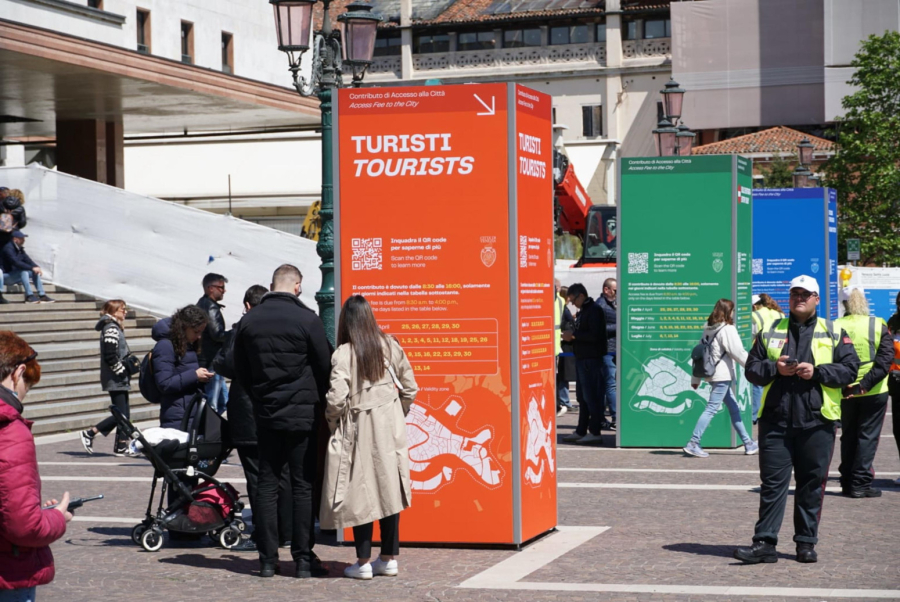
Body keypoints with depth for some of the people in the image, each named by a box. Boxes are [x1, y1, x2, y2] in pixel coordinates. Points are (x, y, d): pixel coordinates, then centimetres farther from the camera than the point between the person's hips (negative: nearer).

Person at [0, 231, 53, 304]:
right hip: (8, 275, -9)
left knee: (35, 272, -3)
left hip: (18, 273, 9)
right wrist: (32, 268, -30)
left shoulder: (20, 248, 10)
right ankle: (29, 296, -38)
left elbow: (27, 259, 6)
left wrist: (37, 267, -13)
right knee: (24, 272, -33)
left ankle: (42, 295, -9)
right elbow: (16, 263, -29)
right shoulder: (8, 248, -19)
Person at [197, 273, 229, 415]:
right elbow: (217, 334, -21)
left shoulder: (202, 305, 17)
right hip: (211, 363, -10)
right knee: (211, 405, -7)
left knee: (224, 401, 17)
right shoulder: (211, 307, -15)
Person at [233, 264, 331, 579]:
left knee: (266, 485, 8)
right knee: (304, 487, 1)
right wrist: (321, 400, 14)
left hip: (266, 414, 4)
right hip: (303, 414, -4)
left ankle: (267, 559, 8)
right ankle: (303, 559, 1)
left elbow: (240, 370, 13)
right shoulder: (307, 319, -10)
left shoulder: (249, 320, 4)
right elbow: (325, 367, -4)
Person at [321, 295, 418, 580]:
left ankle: (363, 563, 7)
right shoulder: (390, 346, 0)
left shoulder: (343, 355, -13)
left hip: (358, 431, -4)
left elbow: (336, 399, -19)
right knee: (388, 489, 10)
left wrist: (333, 422, 0)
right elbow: (409, 388, 5)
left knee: (360, 493, 3)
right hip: (390, 429, 4)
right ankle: (389, 559, 16)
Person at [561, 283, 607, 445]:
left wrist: (574, 334, -15)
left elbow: (594, 335, -22)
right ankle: (581, 431, 18)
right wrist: (571, 336, 6)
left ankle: (595, 432, -3)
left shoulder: (594, 310, -13)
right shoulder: (582, 311, 17)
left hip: (592, 359, -10)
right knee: (582, 396, 13)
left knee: (592, 396, -7)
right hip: (581, 358, 10)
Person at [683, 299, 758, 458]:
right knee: (712, 409, -9)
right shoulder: (728, 329, -12)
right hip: (722, 375, -9)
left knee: (734, 408, 14)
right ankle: (693, 444, -12)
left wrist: (696, 378, 17)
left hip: (712, 374, 9)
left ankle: (748, 443, 19)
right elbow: (738, 353, -13)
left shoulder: (708, 329, 12)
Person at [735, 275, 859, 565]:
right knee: (772, 483, 0)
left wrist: (817, 372, -13)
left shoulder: (834, 333, 7)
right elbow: (752, 368, 10)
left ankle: (806, 543, 14)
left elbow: (850, 369, 0)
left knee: (812, 484, 4)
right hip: (776, 420, 1)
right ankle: (765, 543, 2)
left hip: (816, 421, -1)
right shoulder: (771, 332, 12)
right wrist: (774, 368, -9)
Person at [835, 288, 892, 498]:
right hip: (874, 393, -2)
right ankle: (860, 483, -1)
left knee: (848, 437, 15)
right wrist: (865, 384, -17)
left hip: (845, 393, 2)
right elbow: (885, 359, -14)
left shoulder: (835, 328, -3)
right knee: (867, 437, 4)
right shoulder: (878, 326, -6)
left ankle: (847, 482, 18)